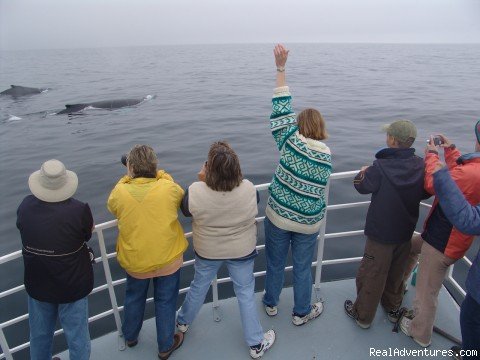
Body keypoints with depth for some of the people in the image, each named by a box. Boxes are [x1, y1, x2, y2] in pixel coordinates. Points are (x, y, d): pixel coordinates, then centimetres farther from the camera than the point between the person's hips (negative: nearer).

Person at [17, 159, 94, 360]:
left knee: (39, 334, 27)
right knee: (77, 336, 16)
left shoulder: (25, 206, -14)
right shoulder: (79, 210, -27)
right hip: (72, 285, -4)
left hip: (37, 284, 4)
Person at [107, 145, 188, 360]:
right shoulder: (169, 188, -21)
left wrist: (127, 178, 5)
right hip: (168, 259, -1)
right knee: (165, 301, 19)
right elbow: (180, 196, 3)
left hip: (134, 261, 2)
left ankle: (130, 336, 52)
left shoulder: (119, 192, -18)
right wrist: (160, 174, 7)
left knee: (134, 297, 28)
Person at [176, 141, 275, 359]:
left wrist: (202, 180, -8)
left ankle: (183, 322, 53)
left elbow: (186, 210, -8)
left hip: (207, 251, 1)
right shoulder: (249, 189, -26)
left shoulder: (195, 192, -29)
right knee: (246, 293, 17)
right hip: (242, 251, 0)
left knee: (199, 286, 26)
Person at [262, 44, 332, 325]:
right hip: (309, 222, 2)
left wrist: (281, 68, -6)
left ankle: (271, 304, 41)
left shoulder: (291, 140, -15)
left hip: (278, 216, -1)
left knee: (275, 262, 19)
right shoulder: (327, 156, -7)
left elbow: (282, 109, -9)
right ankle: (302, 312, 38)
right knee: (303, 267, 19)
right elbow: (322, 190, 3)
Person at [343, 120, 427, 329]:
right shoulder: (422, 166, -11)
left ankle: (363, 315, 29)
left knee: (371, 275, 12)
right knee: (396, 273, 25)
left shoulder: (381, 167, -27)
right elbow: (425, 193, 4)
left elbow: (361, 186, -10)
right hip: (406, 231, 5)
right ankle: (393, 308, 45)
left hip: (381, 232, -5)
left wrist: (364, 172, 9)